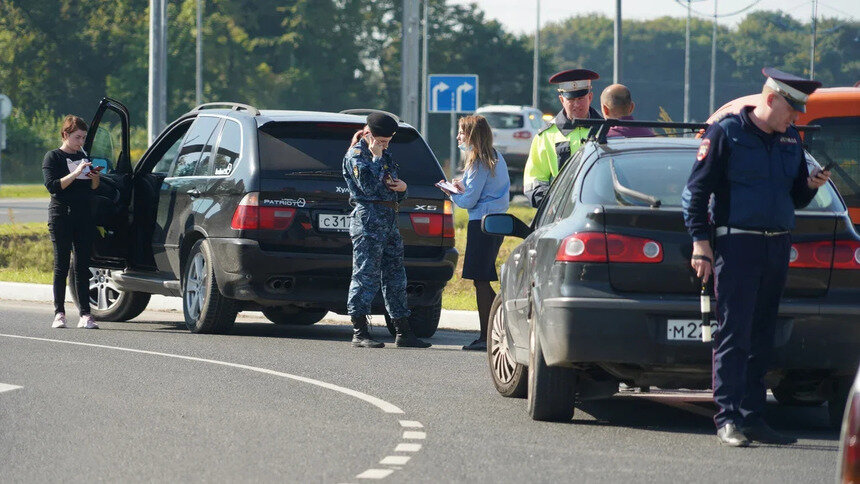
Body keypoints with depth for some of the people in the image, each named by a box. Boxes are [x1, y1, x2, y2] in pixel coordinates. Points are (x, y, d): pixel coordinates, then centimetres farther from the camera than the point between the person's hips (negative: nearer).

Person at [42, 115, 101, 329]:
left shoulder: (83, 157, 16)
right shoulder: (53, 157, 0)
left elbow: (92, 189, 19)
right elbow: (52, 186, -12)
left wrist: (95, 178, -2)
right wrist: (76, 174, -21)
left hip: (84, 217, 5)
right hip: (61, 215, -5)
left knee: (82, 267, 1)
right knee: (62, 265, -4)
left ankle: (85, 314, -1)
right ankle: (59, 313, -1)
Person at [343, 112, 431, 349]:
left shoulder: (386, 156, 21)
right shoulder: (355, 156, -4)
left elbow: (397, 195, 25)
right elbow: (369, 187, -19)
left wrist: (402, 188, 2)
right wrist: (376, 158, -13)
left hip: (389, 220, 9)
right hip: (368, 219, -9)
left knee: (395, 276, 9)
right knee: (365, 275, -9)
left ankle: (403, 333, 12)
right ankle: (360, 333, -8)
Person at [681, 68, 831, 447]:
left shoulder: (790, 140, 14)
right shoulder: (726, 133, -4)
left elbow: (796, 199, 22)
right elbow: (696, 190, -4)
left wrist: (811, 186, 0)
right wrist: (700, 241, -10)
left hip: (778, 247, 6)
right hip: (737, 243, -6)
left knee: (762, 337, 8)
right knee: (734, 335, -9)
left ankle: (752, 418, 12)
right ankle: (728, 419, -10)